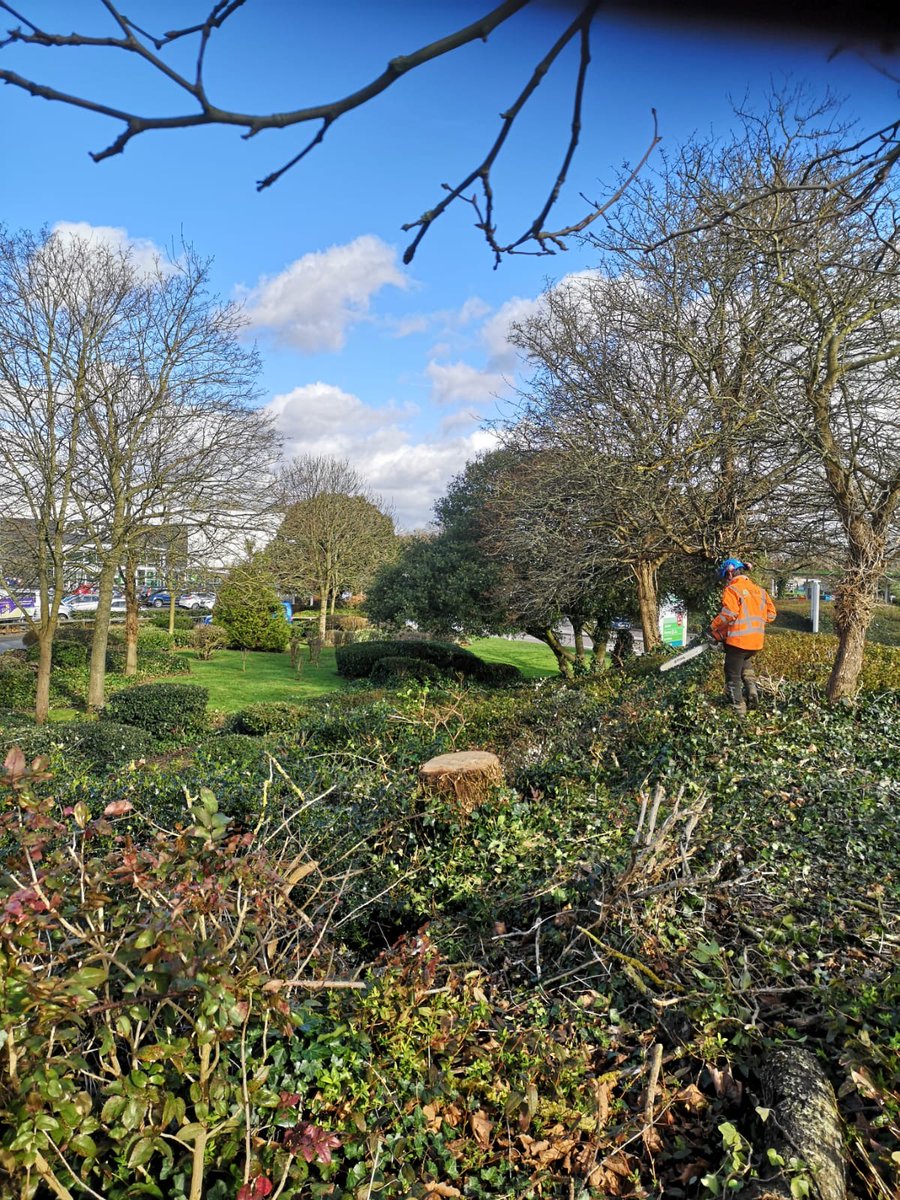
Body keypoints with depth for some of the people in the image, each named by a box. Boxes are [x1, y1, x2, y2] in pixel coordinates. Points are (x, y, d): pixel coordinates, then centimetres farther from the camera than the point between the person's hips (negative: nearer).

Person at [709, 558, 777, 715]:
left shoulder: (732, 590, -9)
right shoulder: (759, 590, 12)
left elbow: (728, 613, -22)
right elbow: (771, 613, 13)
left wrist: (713, 627, -8)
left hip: (738, 640, -7)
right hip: (757, 641, 7)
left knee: (733, 677, 5)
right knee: (746, 664, 33)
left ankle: (738, 712, 5)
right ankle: (751, 692, 13)